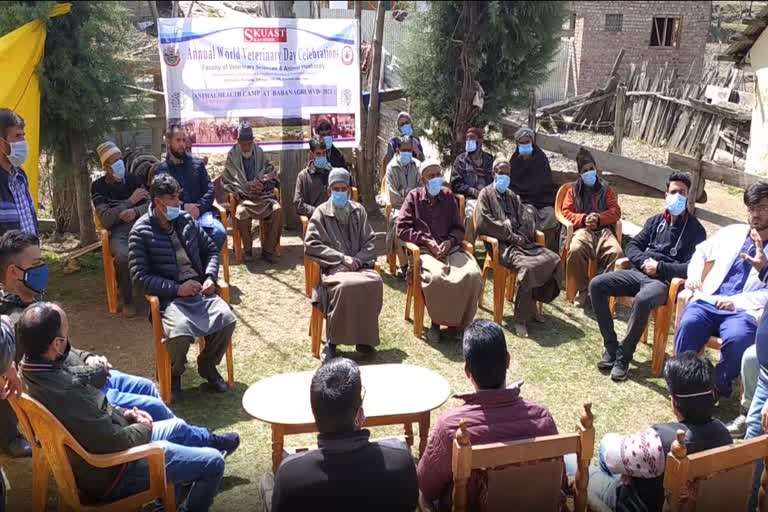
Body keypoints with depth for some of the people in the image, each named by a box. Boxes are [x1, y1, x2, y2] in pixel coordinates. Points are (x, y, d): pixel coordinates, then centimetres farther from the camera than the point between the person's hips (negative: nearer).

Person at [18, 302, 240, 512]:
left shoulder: (32, 370, -9)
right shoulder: (65, 394, -39)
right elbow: (115, 442, -28)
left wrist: (122, 413, 2)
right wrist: (144, 429, -9)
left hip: (88, 458, 9)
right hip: (110, 473, -9)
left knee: (177, 427, 28)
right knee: (213, 463, 1)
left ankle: (211, 440, 58)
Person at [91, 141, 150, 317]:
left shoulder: (133, 179, 14)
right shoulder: (98, 186, 3)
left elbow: (150, 204, 6)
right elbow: (106, 219, -8)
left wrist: (136, 212, -16)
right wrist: (130, 201, -8)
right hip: (118, 233, -2)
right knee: (123, 256, -36)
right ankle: (127, 301, -12)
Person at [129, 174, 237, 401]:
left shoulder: (186, 220, 10)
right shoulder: (141, 231, -4)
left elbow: (211, 249, 19)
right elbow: (140, 275, -9)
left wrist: (210, 277, 1)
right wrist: (177, 289, -16)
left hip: (199, 289, 5)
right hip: (169, 296, -4)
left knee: (227, 319, -22)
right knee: (180, 333, -32)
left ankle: (207, 365, 8)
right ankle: (173, 374, 3)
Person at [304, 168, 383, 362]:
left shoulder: (359, 211, 14)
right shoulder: (321, 212, 4)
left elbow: (370, 242, 10)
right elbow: (311, 244, -5)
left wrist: (358, 259, -9)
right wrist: (342, 258, -12)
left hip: (358, 265, 3)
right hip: (332, 267, -3)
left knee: (375, 282, -29)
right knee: (344, 285, -36)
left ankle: (365, 336, -15)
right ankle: (332, 340, -21)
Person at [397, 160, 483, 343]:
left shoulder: (448, 195, 14)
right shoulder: (414, 197, 6)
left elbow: (458, 228, 14)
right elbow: (402, 229, 0)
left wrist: (450, 241, -7)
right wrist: (426, 241, -10)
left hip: (450, 247, 3)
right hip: (425, 250, -3)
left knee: (473, 275, -27)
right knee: (436, 277, -37)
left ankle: (460, 321, -7)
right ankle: (436, 321, -12)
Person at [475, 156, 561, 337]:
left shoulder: (512, 195, 27)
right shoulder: (486, 194, 6)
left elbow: (526, 219, 18)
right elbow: (485, 223, -8)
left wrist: (521, 236, -5)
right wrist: (511, 236, -11)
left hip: (521, 241, 7)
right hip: (502, 244, -7)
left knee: (554, 259, -13)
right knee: (527, 267, -33)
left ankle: (533, 305, -3)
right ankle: (520, 319, -24)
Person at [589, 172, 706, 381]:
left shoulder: (695, 229, 3)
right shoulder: (656, 221, 19)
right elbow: (633, 246, 16)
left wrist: (659, 267, -14)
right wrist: (644, 261, -5)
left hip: (666, 281, -6)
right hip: (639, 272, 6)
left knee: (642, 300, -39)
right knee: (596, 285, -17)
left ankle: (624, 356, -23)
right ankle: (610, 346, -13)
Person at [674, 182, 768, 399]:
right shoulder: (732, 232, 18)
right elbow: (701, 251, 30)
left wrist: (737, 301, -15)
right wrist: (694, 276, 12)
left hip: (744, 311, -2)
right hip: (708, 301, 3)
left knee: (738, 337, -36)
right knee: (689, 323, -31)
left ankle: (718, 385, -13)